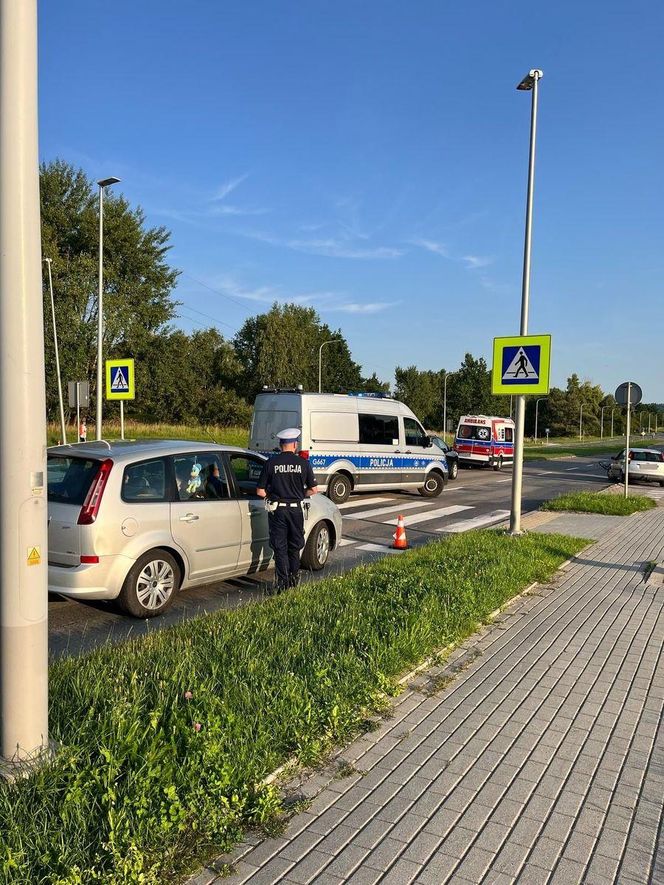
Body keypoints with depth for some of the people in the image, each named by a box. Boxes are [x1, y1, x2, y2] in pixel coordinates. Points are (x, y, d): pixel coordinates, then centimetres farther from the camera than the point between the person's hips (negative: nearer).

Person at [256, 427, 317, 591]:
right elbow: (313, 490, 1)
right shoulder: (303, 463, -3)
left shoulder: (271, 463, -5)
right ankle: (294, 580, 26)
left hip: (277, 510, -1)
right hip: (295, 509, 1)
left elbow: (260, 491, -4)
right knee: (294, 547, 18)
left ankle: (283, 583, 4)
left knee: (280, 548, 7)